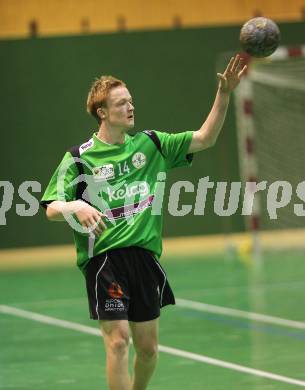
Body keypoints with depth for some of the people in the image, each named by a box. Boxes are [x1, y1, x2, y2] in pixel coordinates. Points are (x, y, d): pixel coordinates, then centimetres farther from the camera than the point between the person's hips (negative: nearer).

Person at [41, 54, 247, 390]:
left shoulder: (150, 145, 9)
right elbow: (51, 209, -5)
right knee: (118, 339, -14)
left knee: (148, 347, 9)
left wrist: (224, 94, -4)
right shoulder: (79, 157, -2)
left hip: (144, 255, 4)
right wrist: (76, 206, -27)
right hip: (103, 258, -4)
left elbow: (205, 138, 7)